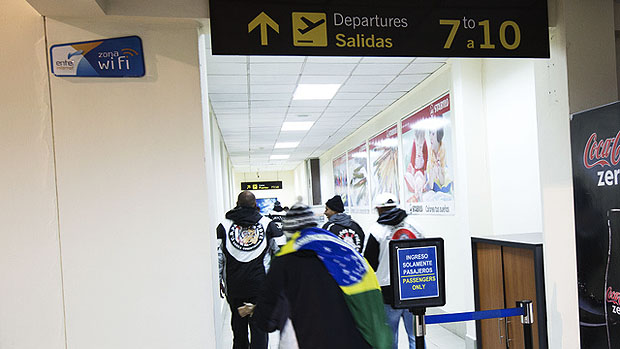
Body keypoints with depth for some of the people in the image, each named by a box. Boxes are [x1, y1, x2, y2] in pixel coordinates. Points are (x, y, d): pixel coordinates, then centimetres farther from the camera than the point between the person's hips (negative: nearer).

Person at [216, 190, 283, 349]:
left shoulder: (224, 225, 1)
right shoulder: (267, 223, 2)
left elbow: (217, 255, -1)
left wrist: (218, 280, 7)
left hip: (234, 286, 1)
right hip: (260, 284, -1)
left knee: (238, 325, 16)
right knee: (259, 327, 7)